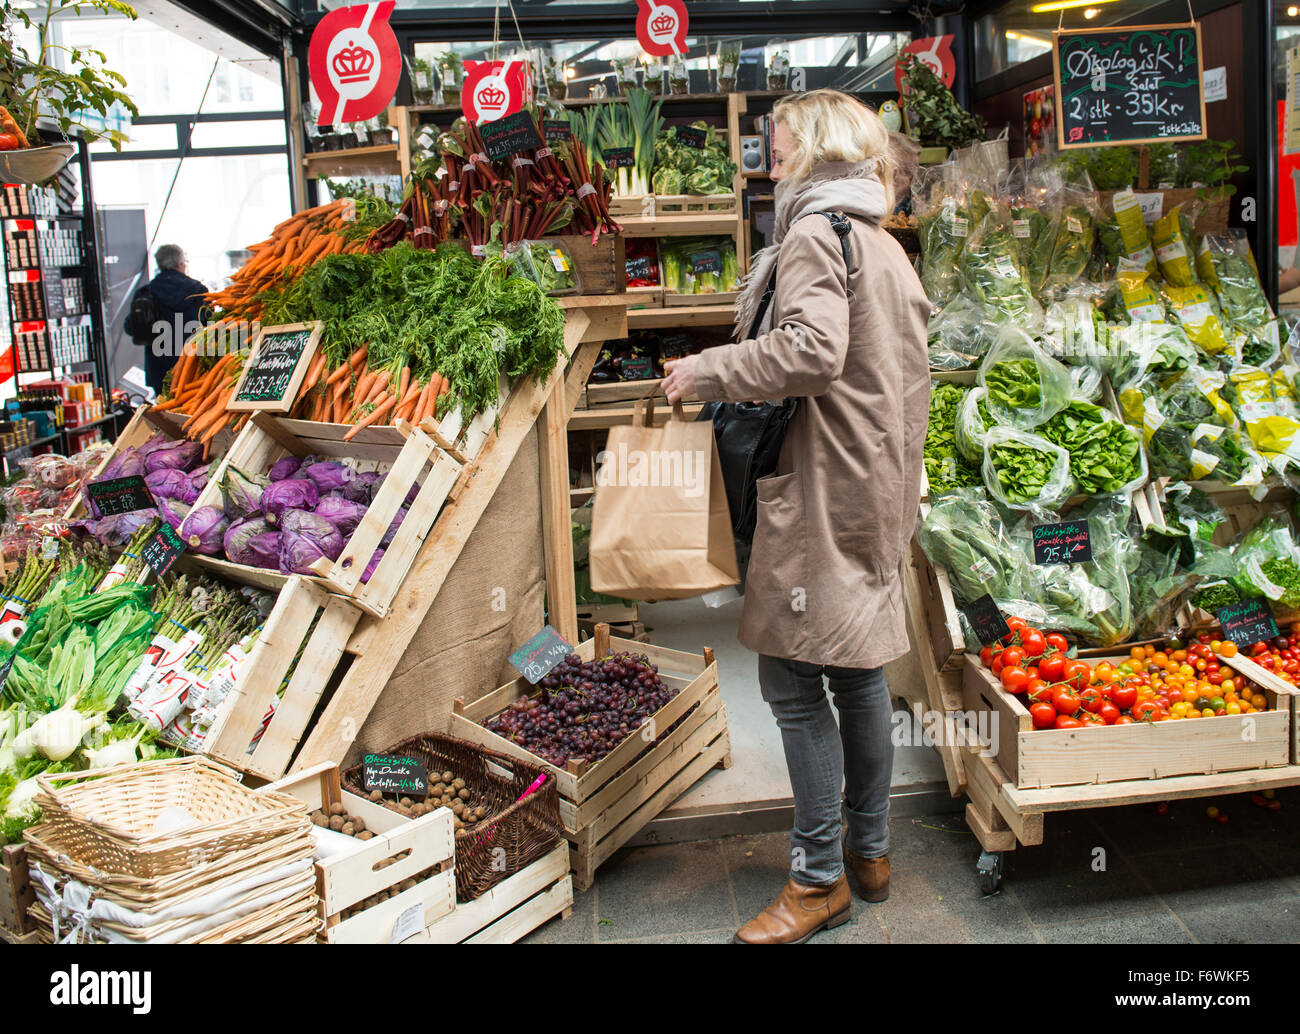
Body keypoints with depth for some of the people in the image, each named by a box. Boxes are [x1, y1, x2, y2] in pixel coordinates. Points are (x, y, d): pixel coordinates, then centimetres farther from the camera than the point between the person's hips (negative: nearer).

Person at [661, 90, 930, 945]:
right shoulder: (886, 245, 19)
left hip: (822, 490, -10)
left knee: (793, 679, -4)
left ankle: (820, 880, 5)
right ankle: (871, 851, 27)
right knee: (858, 668, 15)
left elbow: (810, 351, -24)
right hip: (878, 486, 10)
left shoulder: (815, 233, -9)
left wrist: (708, 371, -14)